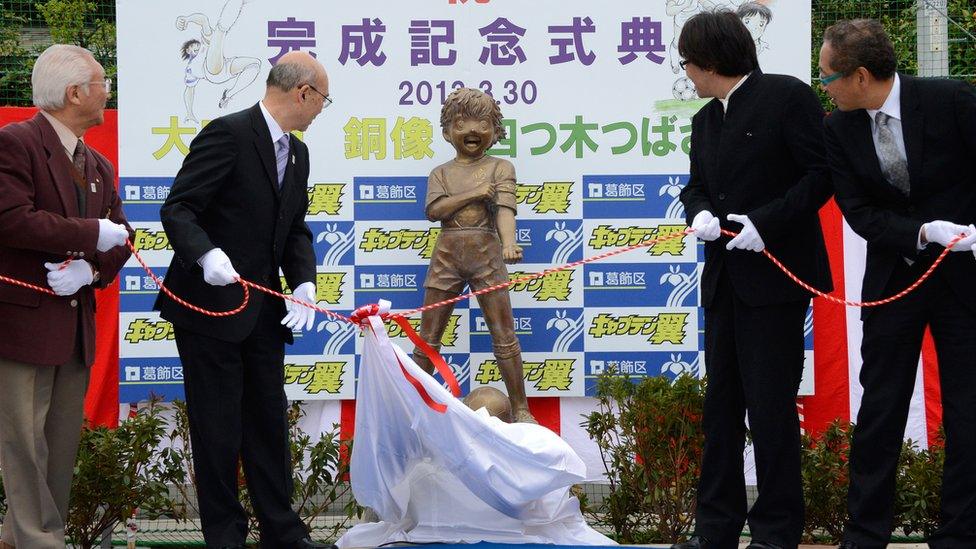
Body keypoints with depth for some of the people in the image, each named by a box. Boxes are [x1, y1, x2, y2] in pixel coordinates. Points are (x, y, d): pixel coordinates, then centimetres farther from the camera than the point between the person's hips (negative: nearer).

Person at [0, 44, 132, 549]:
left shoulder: (99, 166, 17)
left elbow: (119, 241, 14)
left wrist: (91, 271, -8)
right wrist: (92, 235, -16)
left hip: (77, 329, 8)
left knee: (62, 448, 9)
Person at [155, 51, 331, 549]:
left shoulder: (297, 153, 12)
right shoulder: (228, 134, -15)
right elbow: (177, 210, -18)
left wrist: (304, 283, -3)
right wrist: (207, 255, -35)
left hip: (263, 314, 8)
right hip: (211, 307, -8)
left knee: (269, 423, 13)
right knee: (218, 429, 0)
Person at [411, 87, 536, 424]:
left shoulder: (500, 168, 6)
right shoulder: (441, 173, 12)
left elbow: (505, 208, -11)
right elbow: (433, 209, -6)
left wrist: (509, 244, -29)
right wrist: (475, 194, -12)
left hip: (486, 252, -2)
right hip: (447, 254, 2)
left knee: (504, 336, -3)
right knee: (428, 337, 4)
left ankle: (520, 409, 1)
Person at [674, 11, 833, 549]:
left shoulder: (787, 97, -9)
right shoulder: (706, 120, 16)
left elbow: (823, 173, -13)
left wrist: (766, 221, -19)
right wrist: (699, 212, -4)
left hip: (776, 276, -8)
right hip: (725, 278, 8)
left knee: (770, 404, -5)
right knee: (721, 402, 10)